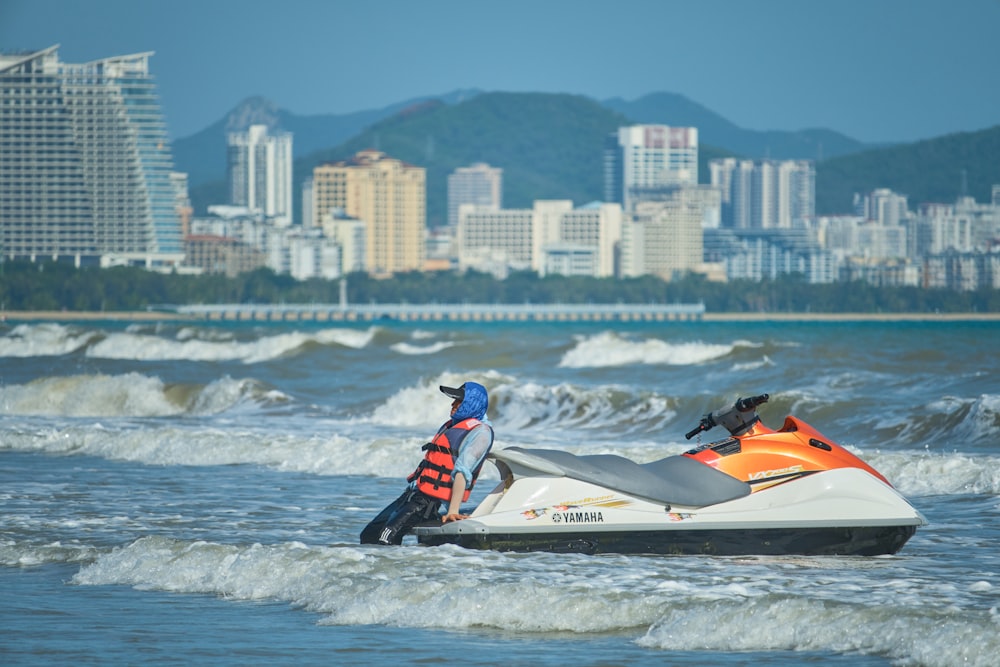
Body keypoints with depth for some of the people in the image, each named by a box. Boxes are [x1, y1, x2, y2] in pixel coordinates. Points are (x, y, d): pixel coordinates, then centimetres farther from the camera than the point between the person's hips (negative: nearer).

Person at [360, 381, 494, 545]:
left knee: (386, 539, -27)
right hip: (413, 494, 10)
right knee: (369, 535, 5)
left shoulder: (479, 432, -10)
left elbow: (463, 472, -20)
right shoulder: (451, 425, 21)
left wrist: (453, 511, -28)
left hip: (430, 500, -10)